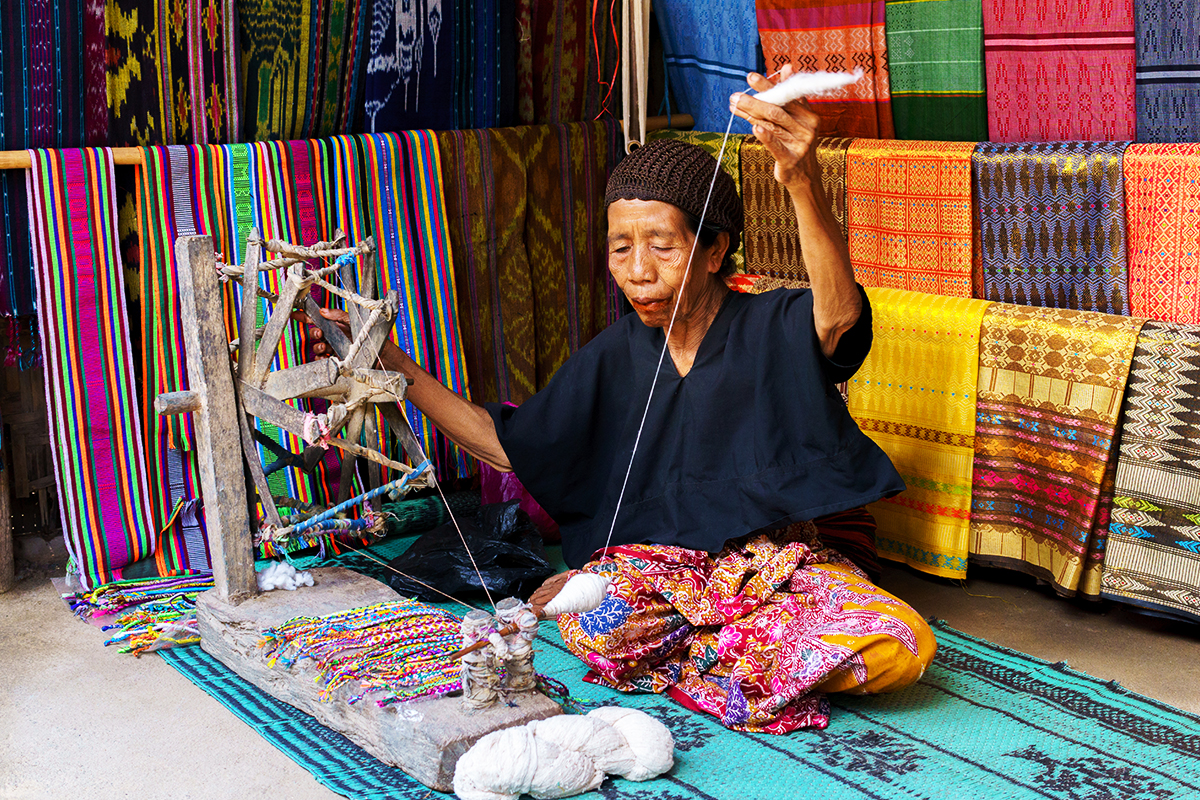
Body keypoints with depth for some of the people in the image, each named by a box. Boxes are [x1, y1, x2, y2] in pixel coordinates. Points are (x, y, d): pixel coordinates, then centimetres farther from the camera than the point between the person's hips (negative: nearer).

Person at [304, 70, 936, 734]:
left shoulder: (776, 330, -8)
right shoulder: (615, 355, 6)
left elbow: (837, 313, -33)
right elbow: (508, 445, 11)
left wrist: (803, 183, -53)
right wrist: (397, 367, 2)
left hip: (784, 560, 1)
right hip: (656, 556, 0)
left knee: (902, 647, -29)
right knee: (593, 628, -36)